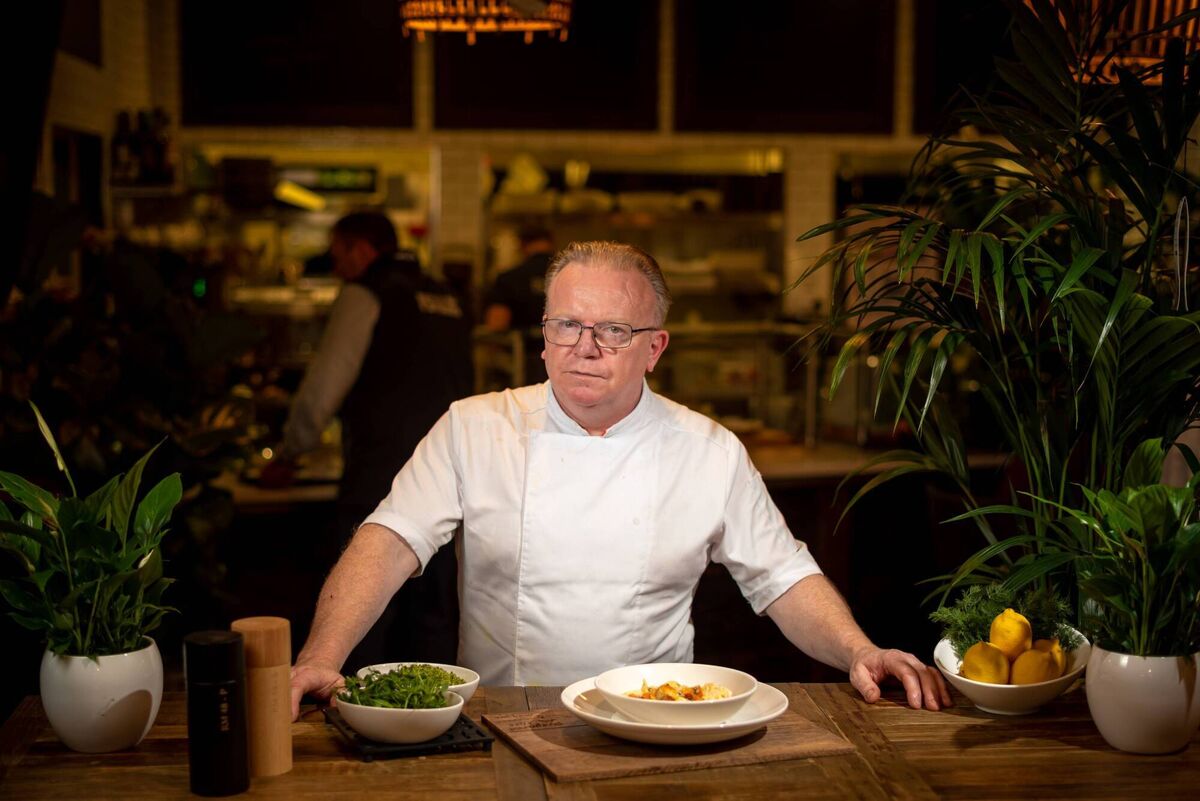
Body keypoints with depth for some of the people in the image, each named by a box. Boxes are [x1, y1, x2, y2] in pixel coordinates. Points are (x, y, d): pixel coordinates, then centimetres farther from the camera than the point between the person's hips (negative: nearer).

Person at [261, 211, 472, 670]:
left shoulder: (366, 294, -3)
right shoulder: (446, 299, 18)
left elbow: (322, 388, -5)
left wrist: (287, 456, 9)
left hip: (382, 482, -7)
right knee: (435, 620, 12)